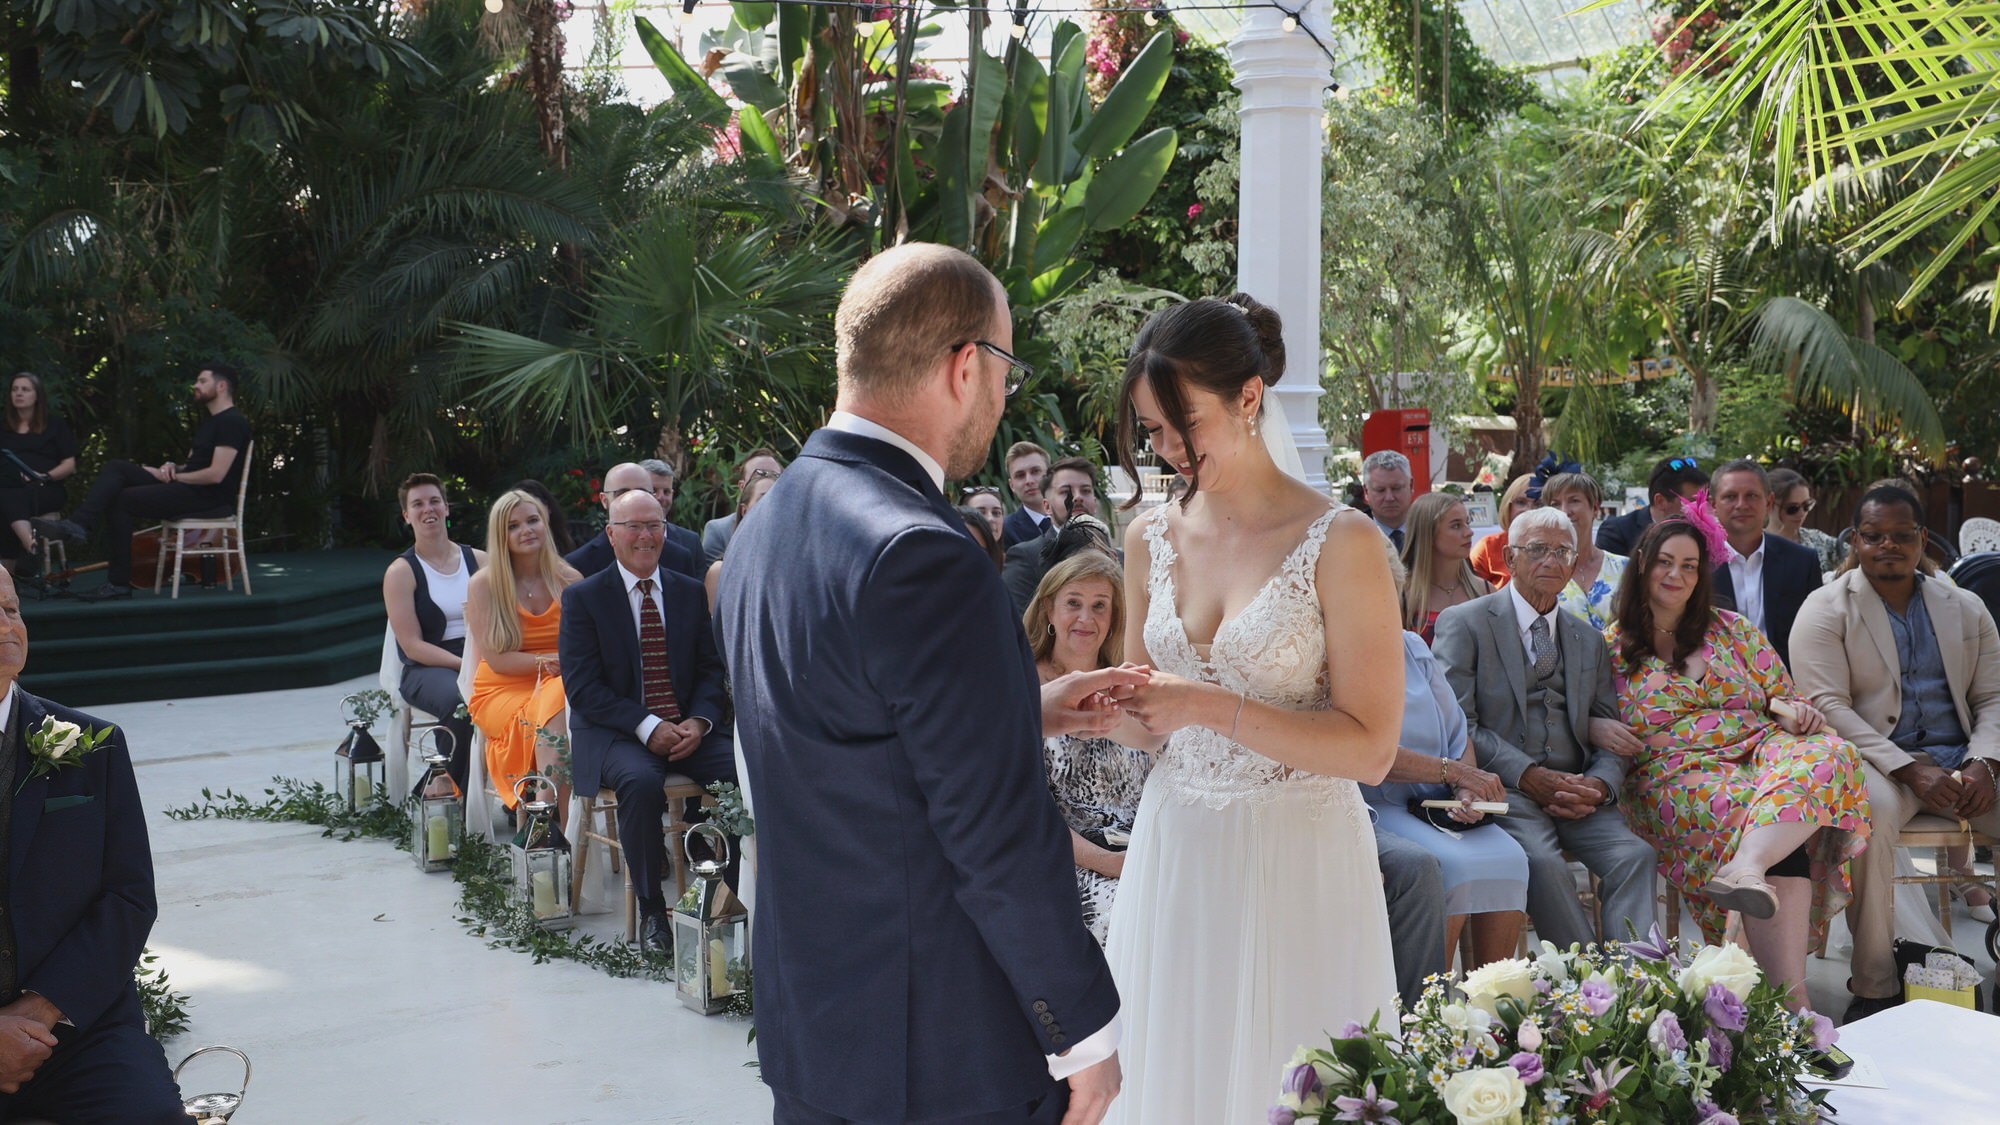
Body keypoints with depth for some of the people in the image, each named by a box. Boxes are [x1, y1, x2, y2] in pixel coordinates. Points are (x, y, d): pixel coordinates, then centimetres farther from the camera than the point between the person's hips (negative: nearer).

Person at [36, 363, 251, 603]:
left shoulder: (232, 422, -12)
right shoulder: (208, 423, 23)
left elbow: (215, 475, -21)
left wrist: (172, 476, -10)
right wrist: (173, 468, 4)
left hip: (210, 497, -10)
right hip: (187, 486, 10)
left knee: (120, 500, -13)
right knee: (117, 468, -3)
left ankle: (119, 583, -10)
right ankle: (79, 525, -19)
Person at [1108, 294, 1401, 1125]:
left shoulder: (1340, 543, -11)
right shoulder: (1151, 539, 5)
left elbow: (1370, 749, -14)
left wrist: (1210, 707, -22)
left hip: (1296, 861, -4)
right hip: (1174, 847, 5)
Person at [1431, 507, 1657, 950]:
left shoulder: (1589, 640, 23)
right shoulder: (1463, 624, 5)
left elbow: (1610, 736, 17)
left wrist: (1599, 786, -6)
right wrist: (1529, 776, -15)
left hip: (1578, 792, 5)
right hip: (1504, 788, -4)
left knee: (1634, 854, -24)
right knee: (1542, 861, -33)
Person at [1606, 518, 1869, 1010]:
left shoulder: (1732, 630, 20)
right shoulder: (1611, 648, 11)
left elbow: (1783, 695, 18)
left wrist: (1790, 708, -6)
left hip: (1758, 748, 4)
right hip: (1675, 774, -3)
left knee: (1825, 754, -33)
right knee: (1748, 807, -37)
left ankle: (1745, 868, -58)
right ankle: (1790, 994, -45)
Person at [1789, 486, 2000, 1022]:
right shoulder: (1826, 608, 2)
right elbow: (1827, 703, -8)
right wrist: (1910, 770, -18)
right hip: (1877, 759, -4)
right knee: (1871, 814, -37)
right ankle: (1875, 987, -27)